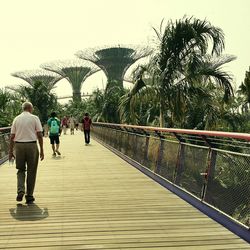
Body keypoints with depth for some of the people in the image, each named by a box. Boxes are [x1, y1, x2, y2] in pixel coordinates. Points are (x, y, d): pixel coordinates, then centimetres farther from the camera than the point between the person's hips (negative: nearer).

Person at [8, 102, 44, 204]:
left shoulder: (16, 119, 9)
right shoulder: (34, 118, 1)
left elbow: (12, 136, 7)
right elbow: (39, 135, -4)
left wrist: (11, 151, 11)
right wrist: (41, 150, 2)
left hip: (19, 145, 2)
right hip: (32, 145, -2)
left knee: (21, 170, 17)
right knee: (31, 172, 8)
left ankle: (21, 191, -3)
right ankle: (29, 196, 13)